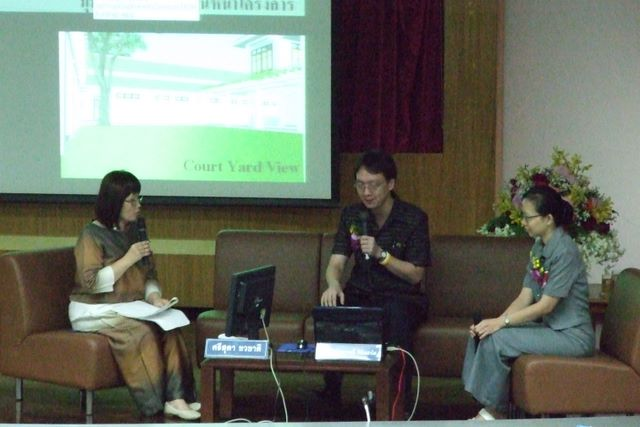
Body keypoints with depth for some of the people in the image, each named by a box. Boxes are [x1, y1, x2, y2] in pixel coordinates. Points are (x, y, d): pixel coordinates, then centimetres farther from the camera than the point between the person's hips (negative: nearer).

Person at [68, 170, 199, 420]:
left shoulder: (135, 232, 12)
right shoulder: (92, 235, -8)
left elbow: (148, 277, 16)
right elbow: (91, 283, -17)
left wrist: (155, 297, -5)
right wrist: (128, 259, -18)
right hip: (95, 312, -6)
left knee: (169, 326, -23)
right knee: (143, 331, -32)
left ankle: (177, 397, -29)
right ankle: (156, 403, -26)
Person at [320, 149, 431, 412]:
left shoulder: (414, 218, -7)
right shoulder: (351, 216, 5)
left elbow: (416, 274, -8)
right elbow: (336, 263, -5)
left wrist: (381, 254, -23)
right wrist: (333, 285, -29)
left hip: (401, 298, -3)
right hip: (360, 295, 3)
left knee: (396, 313, -38)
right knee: (330, 308, -29)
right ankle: (330, 396, -16)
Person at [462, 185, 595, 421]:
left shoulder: (565, 251, -19)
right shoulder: (539, 247, 8)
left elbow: (546, 305, -21)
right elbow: (525, 297, 4)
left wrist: (501, 322, -21)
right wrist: (497, 321, -11)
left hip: (572, 336, -9)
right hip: (549, 326, 9)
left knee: (497, 339, -21)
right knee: (484, 332, -4)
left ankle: (495, 410, -4)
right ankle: (487, 407, 0)